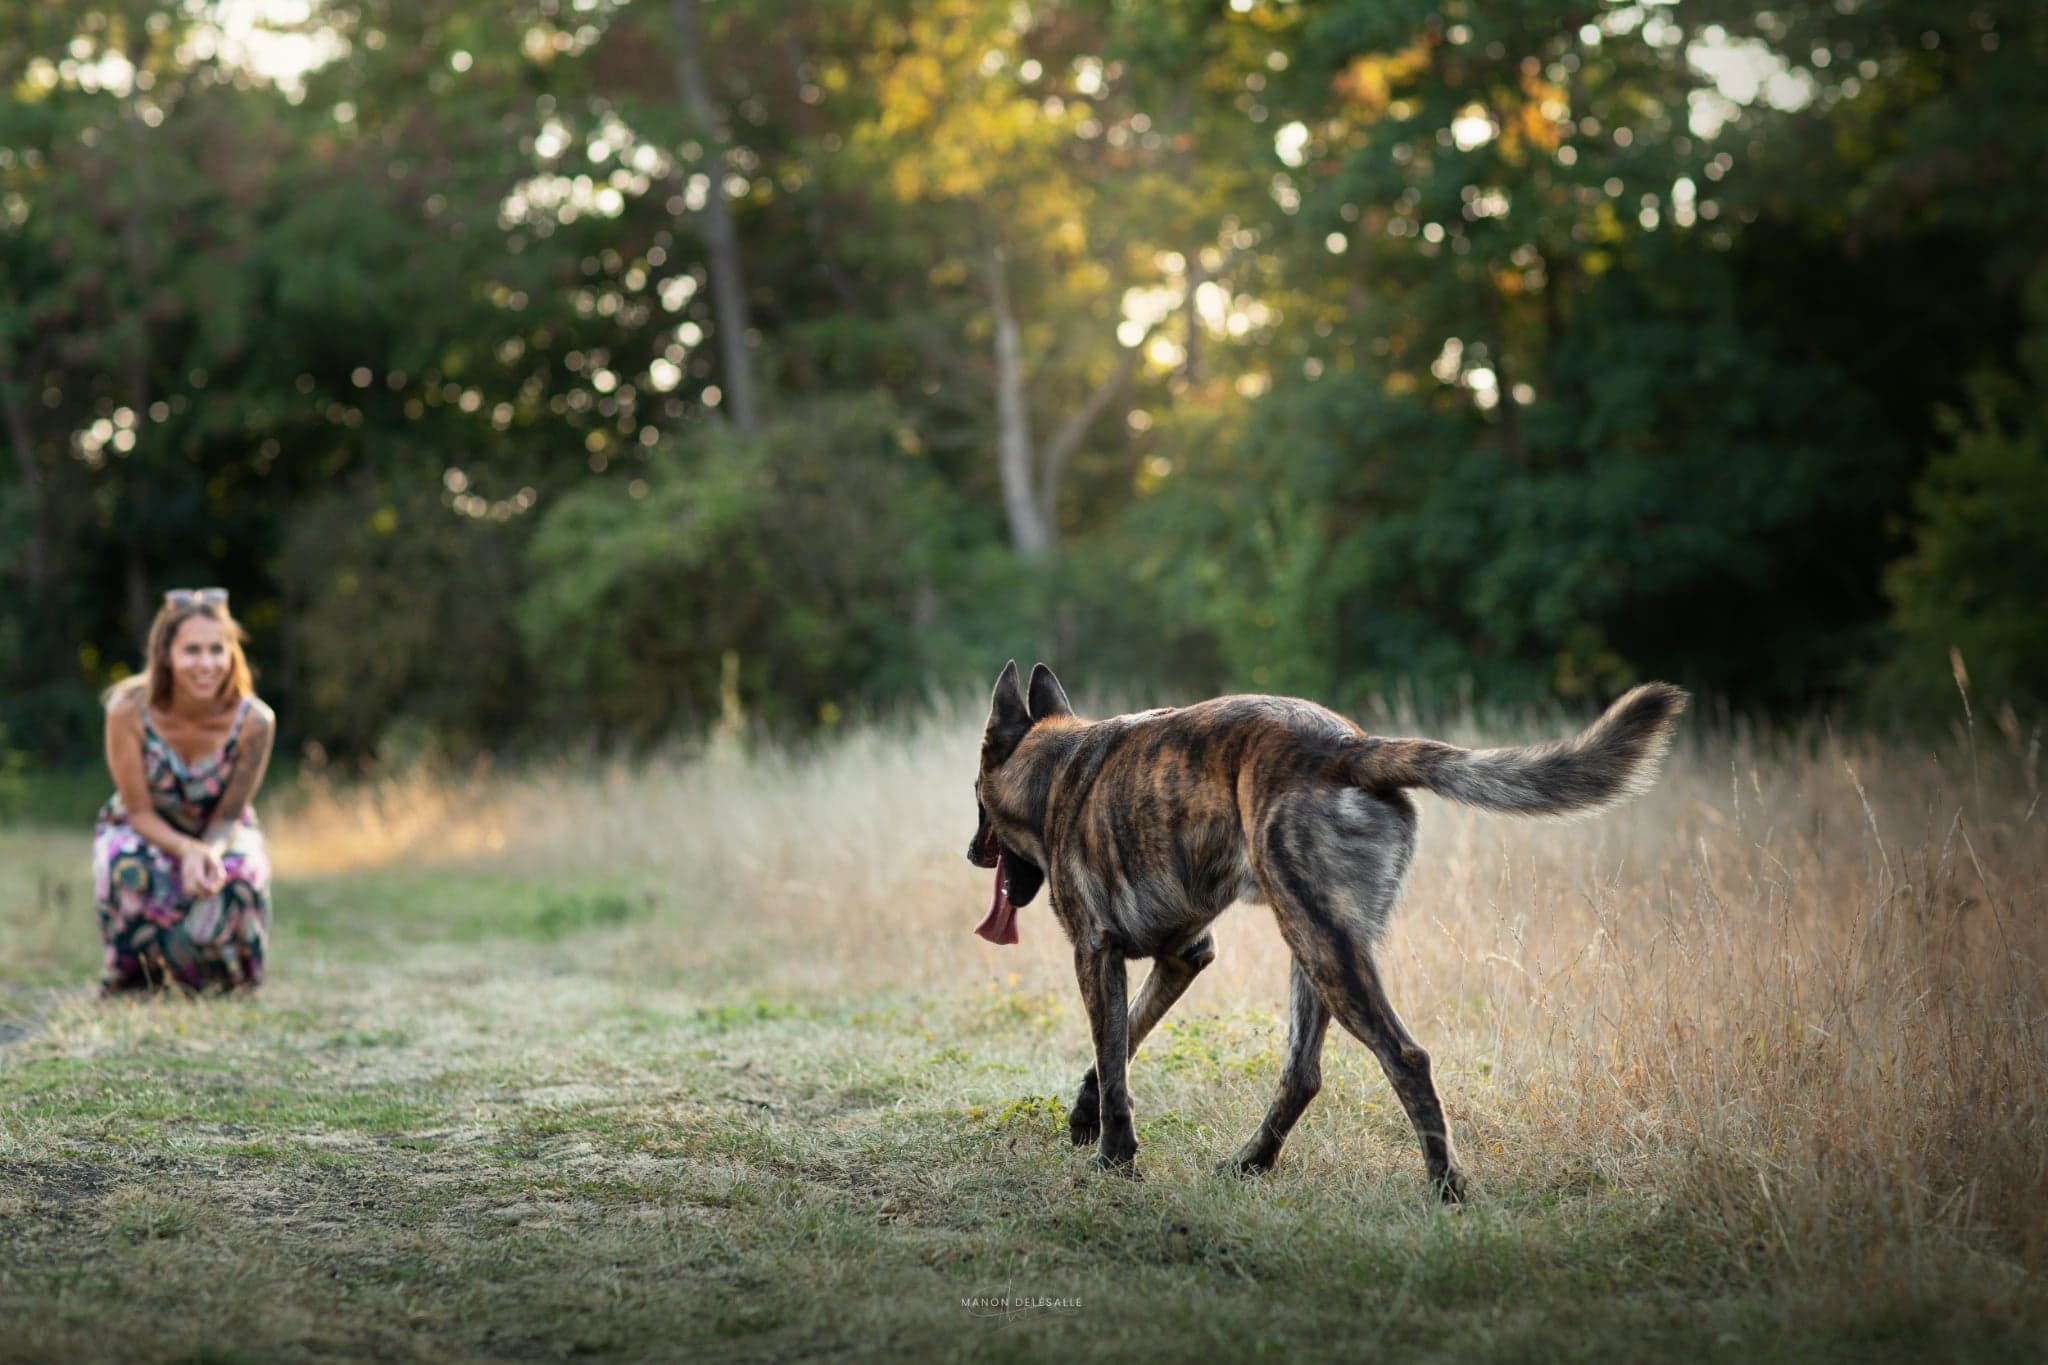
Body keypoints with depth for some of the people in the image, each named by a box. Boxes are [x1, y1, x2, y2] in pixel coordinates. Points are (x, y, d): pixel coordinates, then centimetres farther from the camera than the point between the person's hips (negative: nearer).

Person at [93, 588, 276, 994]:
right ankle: (135, 976, -2)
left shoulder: (254, 720, -25)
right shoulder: (129, 710, -28)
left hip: (219, 835, 1)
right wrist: (187, 850, -42)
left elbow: (229, 816, -16)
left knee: (238, 878, -33)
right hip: (142, 831, -1)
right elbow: (140, 811, -21)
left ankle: (226, 981, 5)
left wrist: (208, 853, -40)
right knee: (131, 870, -37)